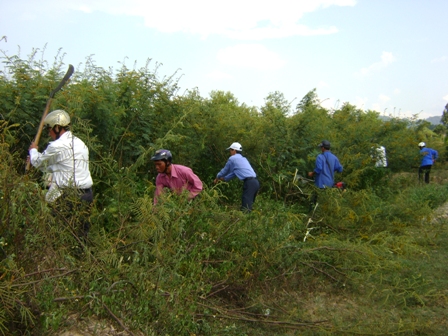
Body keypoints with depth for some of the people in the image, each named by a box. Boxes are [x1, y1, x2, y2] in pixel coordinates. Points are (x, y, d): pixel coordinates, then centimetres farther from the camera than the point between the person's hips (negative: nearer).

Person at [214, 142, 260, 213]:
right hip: (255, 182, 8)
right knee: (248, 205, 13)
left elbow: (225, 170, 17)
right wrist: (223, 179, 42)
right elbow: (234, 172, 34)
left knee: (245, 207, -11)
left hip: (249, 182, -8)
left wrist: (217, 178, 34)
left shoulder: (232, 158, 3)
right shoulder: (243, 159, 26)